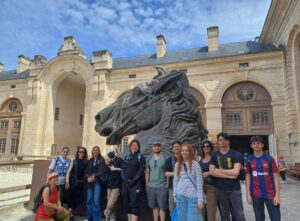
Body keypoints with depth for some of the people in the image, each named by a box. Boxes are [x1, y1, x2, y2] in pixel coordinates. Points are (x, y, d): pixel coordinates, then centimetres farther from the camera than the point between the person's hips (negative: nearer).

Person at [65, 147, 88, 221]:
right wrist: (67, 182, -8)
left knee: (79, 199, -3)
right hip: (72, 183, -1)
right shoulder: (74, 161, 2)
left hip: (80, 184, 1)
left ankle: (69, 211, 18)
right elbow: (68, 172, -1)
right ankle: (70, 214, 24)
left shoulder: (86, 162, 6)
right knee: (70, 199, 5)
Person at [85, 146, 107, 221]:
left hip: (97, 181, -4)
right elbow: (86, 171, 9)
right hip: (90, 182, 4)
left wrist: (94, 176, -16)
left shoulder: (101, 160, 2)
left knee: (96, 200, -9)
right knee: (89, 200, 4)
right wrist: (88, 177, -10)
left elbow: (102, 171, -6)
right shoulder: (89, 161, 16)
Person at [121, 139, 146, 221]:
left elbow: (141, 170, -8)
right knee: (126, 203, 9)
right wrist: (125, 179, -6)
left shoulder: (140, 156, 0)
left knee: (134, 203, -10)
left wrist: (133, 180, -15)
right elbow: (123, 169, 10)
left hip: (136, 183, -5)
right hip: (126, 183, 5)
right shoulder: (127, 157, 14)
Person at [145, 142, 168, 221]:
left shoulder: (165, 158, -3)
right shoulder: (149, 159, 8)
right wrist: (146, 185, 8)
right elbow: (147, 172, 11)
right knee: (154, 206, 12)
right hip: (151, 186, 4)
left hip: (162, 186, -3)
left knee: (162, 207, 2)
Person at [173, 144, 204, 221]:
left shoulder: (195, 164, -8)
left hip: (193, 196, -4)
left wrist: (200, 199, -12)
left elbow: (199, 182, -9)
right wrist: (174, 194, 7)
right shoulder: (177, 164, 4)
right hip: (180, 195, 4)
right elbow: (175, 180, 9)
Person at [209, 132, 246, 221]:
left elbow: (235, 172, -15)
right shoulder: (214, 155, 4)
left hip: (234, 189, -2)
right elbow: (212, 172, -7)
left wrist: (219, 170, -6)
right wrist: (230, 176, -12)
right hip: (220, 189, 2)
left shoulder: (236, 154, -3)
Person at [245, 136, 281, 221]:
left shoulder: (269, 159, -4)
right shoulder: (249, 160, 1)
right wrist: (248, 194, 0)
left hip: (270, 194, -1)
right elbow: (248, 177, 4)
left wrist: (277, 195, -9)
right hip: (256, 195, 1)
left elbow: (276, 177, -3)